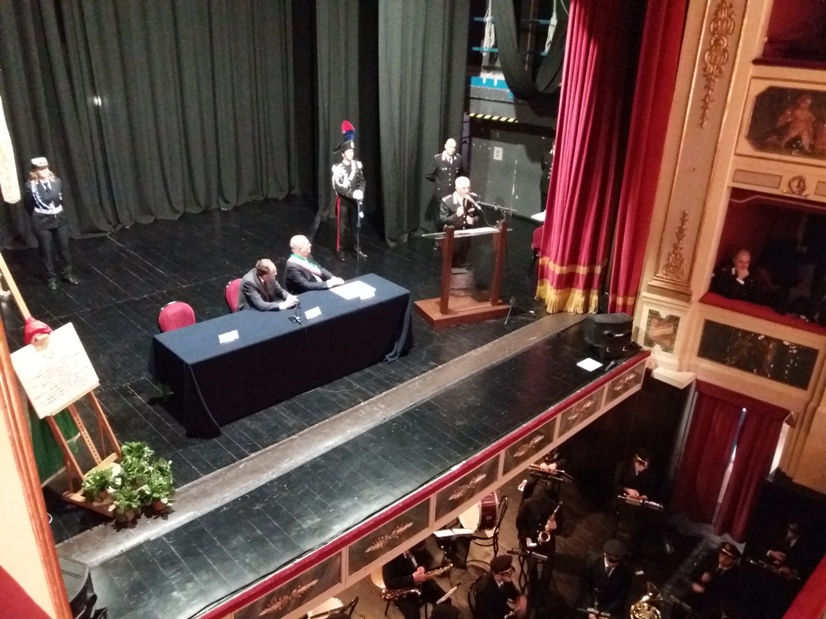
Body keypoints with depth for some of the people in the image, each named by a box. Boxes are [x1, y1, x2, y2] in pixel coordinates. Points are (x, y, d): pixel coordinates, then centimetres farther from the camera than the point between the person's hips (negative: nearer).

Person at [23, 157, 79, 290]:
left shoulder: (57, 182, -5)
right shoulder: (30, 186, -14)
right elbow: (29, 206, -2)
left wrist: (57, 213, 12)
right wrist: (38, 217, 7)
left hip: (60, 219, 3)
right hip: (42, 223, -3)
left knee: (64, 247, 11)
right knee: (47, 250, 8)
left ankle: (67, 274, 27)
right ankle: (51, 277, 22)